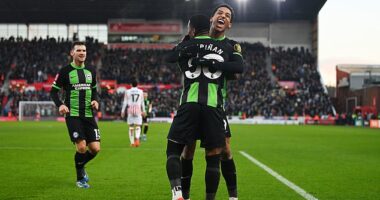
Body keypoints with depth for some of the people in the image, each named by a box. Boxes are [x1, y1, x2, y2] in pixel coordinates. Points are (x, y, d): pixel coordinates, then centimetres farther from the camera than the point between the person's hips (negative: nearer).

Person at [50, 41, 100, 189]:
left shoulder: (91, 71, 10)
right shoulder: (65, 71, -3)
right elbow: (54, 91, 1)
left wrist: (95, 100, 2)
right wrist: (60, 105, -16)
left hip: (88, 115, 5)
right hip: (72, 115, -5)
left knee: (95, 148, -2)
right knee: (82, 147, -15)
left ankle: (81, 166, 30)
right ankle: (80, 178, 9)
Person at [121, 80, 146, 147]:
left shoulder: (127, 92, 3)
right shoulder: (140, 92, 6)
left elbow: (125, 102, 3)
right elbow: (142, 103, 11)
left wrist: (123, 111, 10)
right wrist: (143, 111, 21)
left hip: (130, 110, 0)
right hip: (138, 110, 0)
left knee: (131, 126, 8)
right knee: (138, 126, 0)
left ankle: (132, 142, 6)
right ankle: (137, 138, -26)